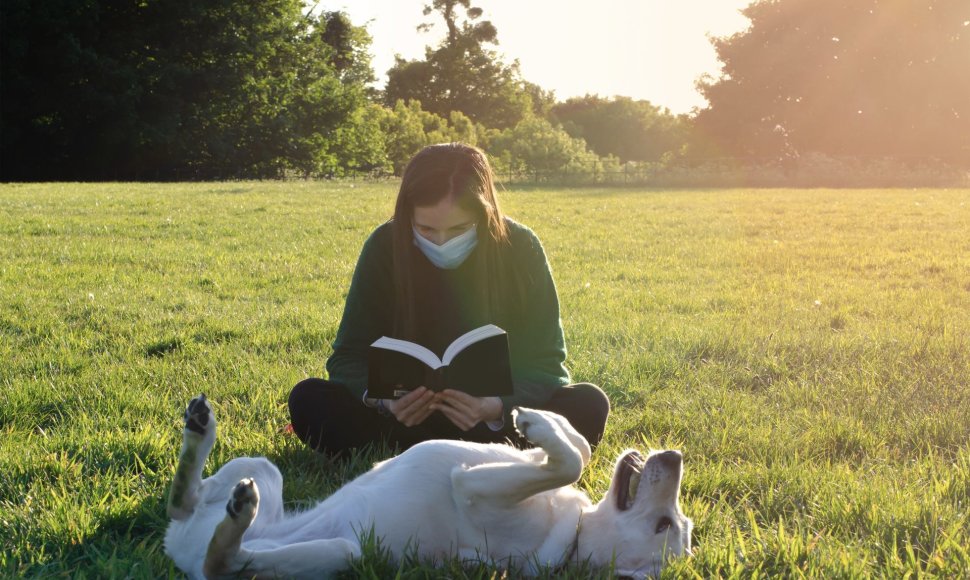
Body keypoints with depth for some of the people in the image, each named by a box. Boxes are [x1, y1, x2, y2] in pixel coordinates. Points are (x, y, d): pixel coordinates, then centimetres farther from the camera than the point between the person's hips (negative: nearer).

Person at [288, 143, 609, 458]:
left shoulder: (519, 249, -13)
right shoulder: (386, 247, -12)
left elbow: (544, 363, -13)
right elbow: (350, 356, -9)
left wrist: (497, 407, -35)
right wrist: (383, 400, -32)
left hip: (500, 416, -1)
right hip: (410, 413, 1)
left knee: (588, 406, -28)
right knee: (309, 401, -24)